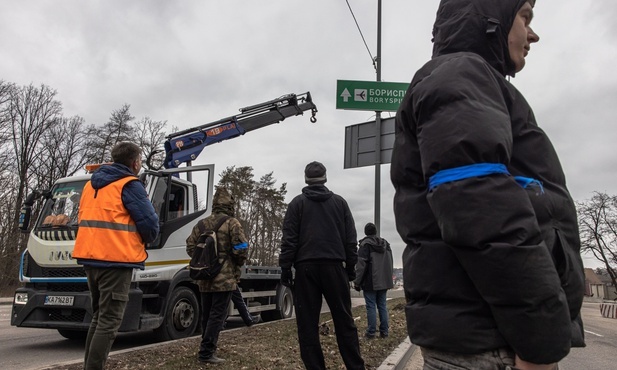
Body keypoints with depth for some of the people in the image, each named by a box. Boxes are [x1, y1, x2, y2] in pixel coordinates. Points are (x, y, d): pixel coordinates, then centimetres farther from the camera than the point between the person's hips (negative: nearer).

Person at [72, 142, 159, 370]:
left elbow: (84, 219, 20)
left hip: (90, 258, 8)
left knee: (98, 317, 19)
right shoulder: (130, 185, -9)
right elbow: (150, 223, -13)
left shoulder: (91, 184, 17)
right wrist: (144, 241, 7)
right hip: (116, 259, -8)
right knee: (109, 322, -5)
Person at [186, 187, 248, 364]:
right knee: (217, 315, -3)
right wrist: (238, 264, 3)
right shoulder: (232, 223, -7)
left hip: (205, 278, 6)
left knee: (207, 314, 15)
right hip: (225, 278, -6)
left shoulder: (202, 223, 11)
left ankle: (208, 348, 24)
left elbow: (190, 246, 10)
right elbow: (240, 248, -15)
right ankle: (206, 352, -3)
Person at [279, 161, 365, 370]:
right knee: (344, 321, 7)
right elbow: (350, 238, 10)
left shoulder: (297, 203, 7)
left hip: (306, 267, -1)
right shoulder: (339, 202, 12)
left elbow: (289, 238, 0)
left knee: (307, 324, 3)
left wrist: (285, 268, 2)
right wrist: (351, 266, 14)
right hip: (334, 266, 2)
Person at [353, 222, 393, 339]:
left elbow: (361, 265, -14)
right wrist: (388, 278, 23)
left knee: (371, 306, -2)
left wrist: (357, 282, -9)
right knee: (382, 305, 11)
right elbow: (390, 263, 18)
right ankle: (384, 331, 12)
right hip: (384, 281, 6)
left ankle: (371, 332, -1)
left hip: (370, 282, -6)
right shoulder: (386, 244, 12)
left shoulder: (365, 244, -10)